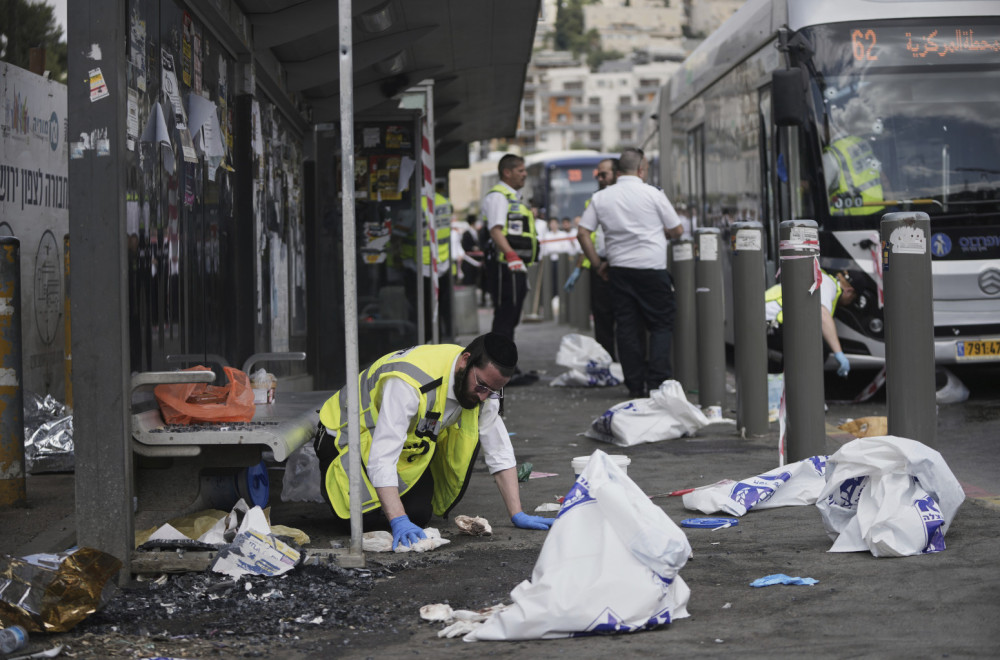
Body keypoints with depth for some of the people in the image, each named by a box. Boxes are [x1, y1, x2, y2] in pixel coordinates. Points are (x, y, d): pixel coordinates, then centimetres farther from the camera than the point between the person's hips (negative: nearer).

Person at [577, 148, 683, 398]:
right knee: (661, 325, 5)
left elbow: (582, 233, 3)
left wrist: (598, 263, 11)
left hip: (619, 270, 3)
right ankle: (657, 381, -5)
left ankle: (635, 386, 8)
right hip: (652, 267, -3)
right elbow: (676, 230, 2)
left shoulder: (600, 197, 4)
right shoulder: (652, 194, -5)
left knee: (626, 328, 7)